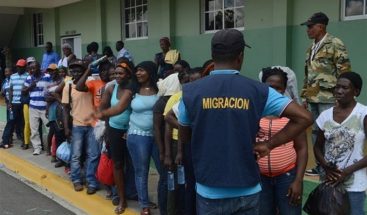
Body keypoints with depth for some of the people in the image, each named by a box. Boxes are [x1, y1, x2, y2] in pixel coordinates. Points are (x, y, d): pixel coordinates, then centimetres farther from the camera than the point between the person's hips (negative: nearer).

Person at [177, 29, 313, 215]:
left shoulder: (190, 92, -7)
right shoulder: (258, 91, -7)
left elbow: (183, 138, 5)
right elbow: (304, 118, -8)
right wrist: (268, 145, -4)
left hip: (209, 192, 0)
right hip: (247, 192, 1)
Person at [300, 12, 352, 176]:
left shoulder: (335, 44, -9)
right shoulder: (311, 48, 16)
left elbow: (344, 72, -11)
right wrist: (305, 97, 18)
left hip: (328, 99, -8)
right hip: (313, 98, 8)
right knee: (316, 131, 12)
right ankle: (320, 165, 23)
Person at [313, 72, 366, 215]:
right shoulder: (325, 115, 2)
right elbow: (318, 147, 10)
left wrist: (347, 172, -16)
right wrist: (325, 166, -8)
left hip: (354, 183, -4)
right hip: (329, 179, 4)